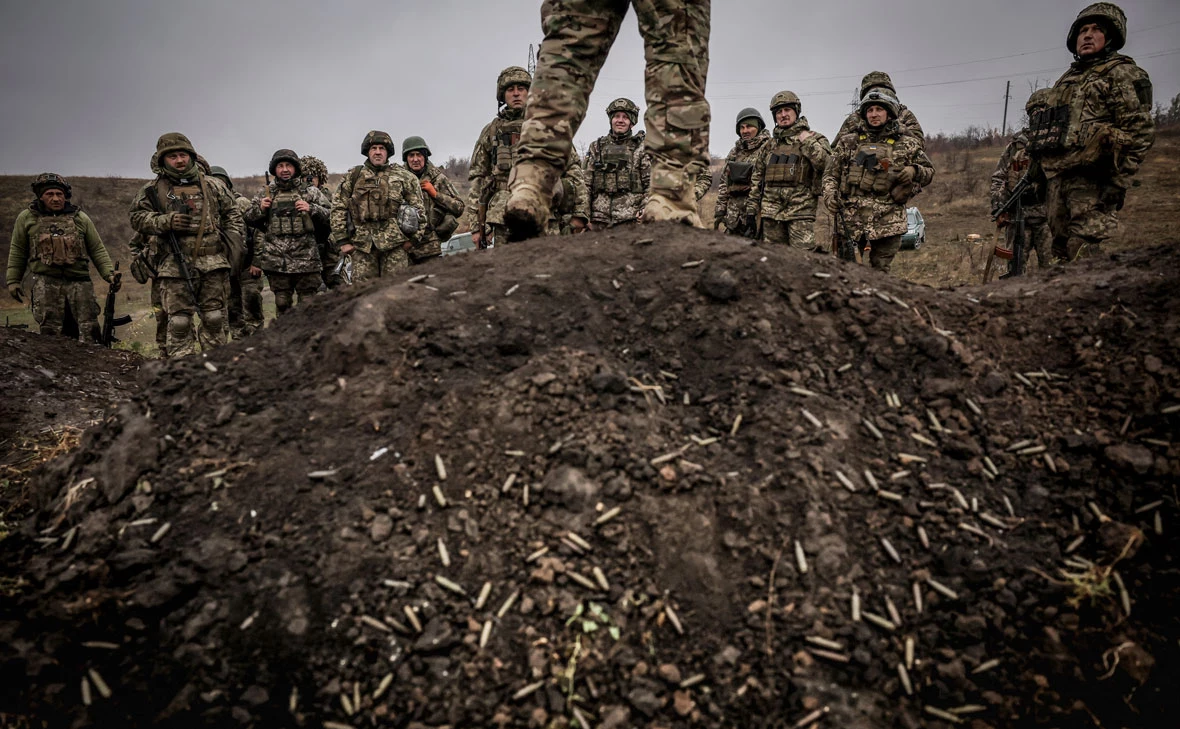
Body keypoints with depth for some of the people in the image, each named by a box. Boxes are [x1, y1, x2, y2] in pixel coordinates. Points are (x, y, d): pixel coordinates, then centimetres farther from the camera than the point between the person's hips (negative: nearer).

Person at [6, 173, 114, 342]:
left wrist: (109, 273, -1)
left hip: (79, 282, 1)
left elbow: (97, 250, 13)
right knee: (51, 333, -7)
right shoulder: (27, 218, 13)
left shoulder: (80, 218, 14)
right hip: (45, 283, -1)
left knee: (89, 331, -6)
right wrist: (13, 280, 10)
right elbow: (17, 252, 16)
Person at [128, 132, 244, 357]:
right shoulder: (153, 190, 7)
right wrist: (165, 221, -12)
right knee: (179, 321, -1)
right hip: (175, 266, -1)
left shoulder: (212, 185, 12)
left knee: (214, 318, 5)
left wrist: (233, 243, 5)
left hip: (213, 264, 1)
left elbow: (232, 214, 16)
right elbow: (137, 217, 5)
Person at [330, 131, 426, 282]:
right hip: (362, 246, 1)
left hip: (396, 245, -1)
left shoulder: (404, 177, 9)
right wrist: (342, 241, 2)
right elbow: (338, 209, 10)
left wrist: (412, 238, 3)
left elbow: (418, 209, 9)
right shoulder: (353, 177, 11)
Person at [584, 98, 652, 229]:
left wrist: (645, 212, -9)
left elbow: (651, 183, 3)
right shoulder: (596, 147, 16)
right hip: (599, 219, 2)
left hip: (631, 219, -2)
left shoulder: (642, 147, 9)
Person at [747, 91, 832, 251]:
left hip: (801, 211, -4)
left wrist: (805, 139, -7)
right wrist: (751, 211, 12)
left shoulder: (814, 139, 7)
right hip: (771, 212, 4)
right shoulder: (769, 147, 19)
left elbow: (825, 163, -13)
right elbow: (756, 181, 19)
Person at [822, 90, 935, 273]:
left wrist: (914, 171, -4)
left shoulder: (907, 144, 11)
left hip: (888, 222, 0)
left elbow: (929, 171, 18)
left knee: (881, 271, 3)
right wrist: (829, 194, -5)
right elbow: (831, 173, 14)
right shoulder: (848, 141, 12)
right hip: (851, 219, 0)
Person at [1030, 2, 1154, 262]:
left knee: (1086, 262, -16)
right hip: (1057, 181, 8)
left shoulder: (1119, 73, 1)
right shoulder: (1065, 81, 25)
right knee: (1062, 257, 10)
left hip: (1091, 184, -8)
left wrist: (1118, 182, -15)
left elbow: (1140, 130, -8)